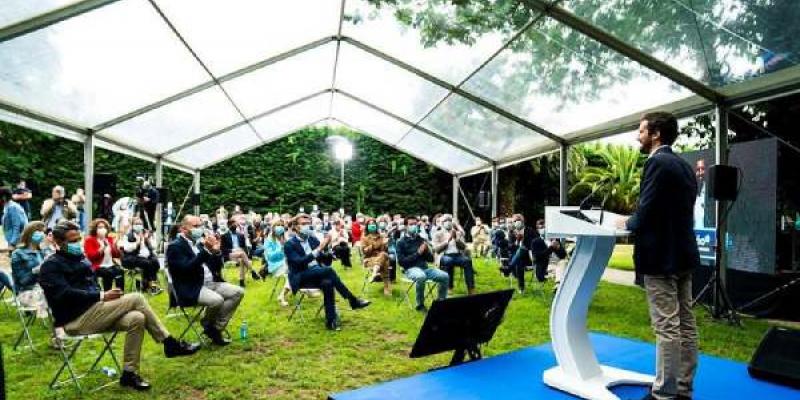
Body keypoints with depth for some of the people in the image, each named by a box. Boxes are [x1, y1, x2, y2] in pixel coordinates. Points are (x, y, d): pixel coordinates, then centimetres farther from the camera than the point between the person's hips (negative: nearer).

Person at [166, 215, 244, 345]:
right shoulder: (175, 246, -6)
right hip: (190, 289, -8)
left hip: (210, 283, 8)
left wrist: (216, 251, -4)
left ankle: (216, 328, -4)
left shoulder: (199, 242, 15)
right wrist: (206, 250, -25)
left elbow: (217, 267, 15)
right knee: (217, 300, -32)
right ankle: (209, 326, 0)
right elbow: (186, 269, -23)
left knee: (238, 292, -9)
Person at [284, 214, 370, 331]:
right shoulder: (289, 244, -3)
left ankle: (331, 320, -30)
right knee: (328, 270, -32)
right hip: (300, 278, -5)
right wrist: (318, 250, -29)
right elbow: (299, 262, -21)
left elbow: (325, 261, 10)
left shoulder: (313, 239, 14)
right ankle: (352, 300, -26)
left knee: (327, 283, -33)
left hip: (318, 274, 5)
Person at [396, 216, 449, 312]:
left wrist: (427, 251, -9)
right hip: (410, 269, -4)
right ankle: (420, 305, -18)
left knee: (445, 276, -18)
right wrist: (417, 253, -13)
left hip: (425, 268, 5)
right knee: (421, 277, -38)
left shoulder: (421, 240, 14)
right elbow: (401, 261, -9)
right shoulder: (401, 242, 2)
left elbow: (431, 259, 14)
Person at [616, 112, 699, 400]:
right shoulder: (684, 165, 15)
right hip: (682, 253, 10)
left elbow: (646, 212, -20)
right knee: (685, 324, 13)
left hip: (661, 256, -10)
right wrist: (637, 222, 17)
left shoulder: (657, 162, -14)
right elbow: (675, 212, 17)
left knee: (667, 327, -3)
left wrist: (627, 223, -2)